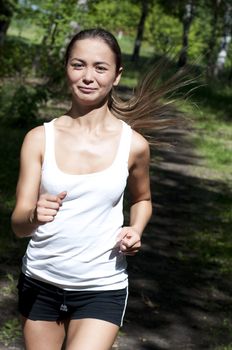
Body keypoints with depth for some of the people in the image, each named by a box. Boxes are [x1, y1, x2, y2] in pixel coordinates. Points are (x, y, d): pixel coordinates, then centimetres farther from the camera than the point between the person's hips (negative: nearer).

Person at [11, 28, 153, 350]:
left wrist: (135, 230, -5)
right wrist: (34, 216, -31)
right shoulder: (39, 139, -5)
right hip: (39, 283, 1)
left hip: (102, 290, -1)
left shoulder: (133, 145, -5)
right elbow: (18, 224, -9)